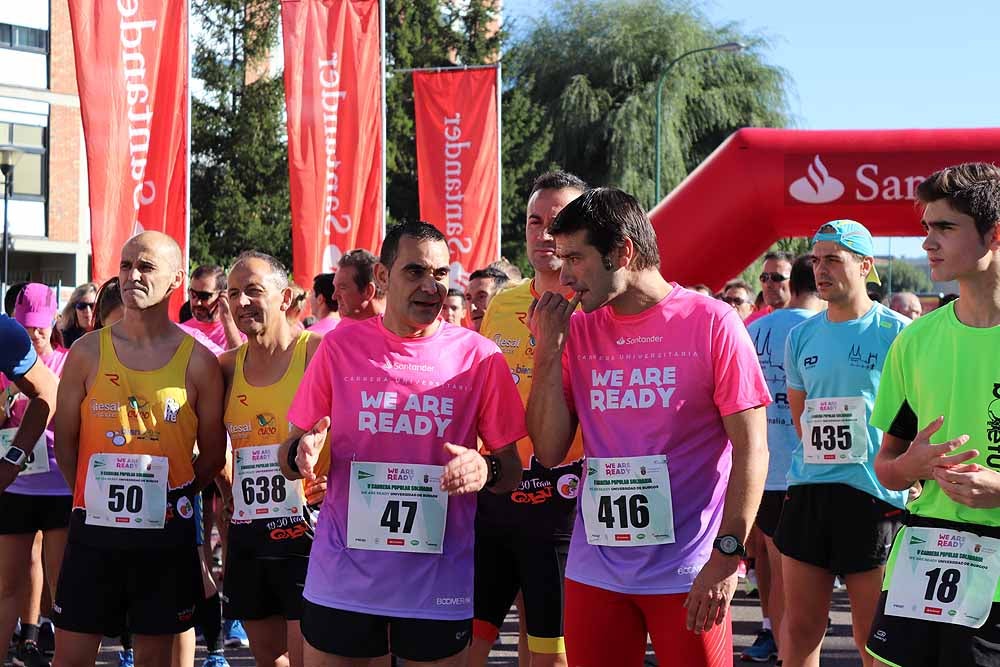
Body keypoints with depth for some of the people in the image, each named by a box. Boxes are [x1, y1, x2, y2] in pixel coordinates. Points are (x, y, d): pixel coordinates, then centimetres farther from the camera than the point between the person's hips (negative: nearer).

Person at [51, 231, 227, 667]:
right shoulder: (88, 351, 0)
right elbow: (65, 440, 7)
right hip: (94, 531, 1)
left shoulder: (197, 361, -3)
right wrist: (94, 497, 7)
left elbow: (213, 454, 5)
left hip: (167, 535, -1)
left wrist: (171, 500, 5)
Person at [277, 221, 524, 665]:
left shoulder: (478, 356, -2)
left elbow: (512, 472, 3)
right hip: (341, 578, 1)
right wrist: (301, 454, -16)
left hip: (438, 582, -1)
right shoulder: (339, 346, 1)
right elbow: (289, 455, 7)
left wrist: (485, 470, -19)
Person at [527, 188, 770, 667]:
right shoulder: (577, 331, 5)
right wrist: (548, 350, -4)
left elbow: (751, 449, -8)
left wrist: (726, 557, -14)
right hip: (595, 569, 4)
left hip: (688, 572, -4)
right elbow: (549, 452, 5)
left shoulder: (711, 323, -7)